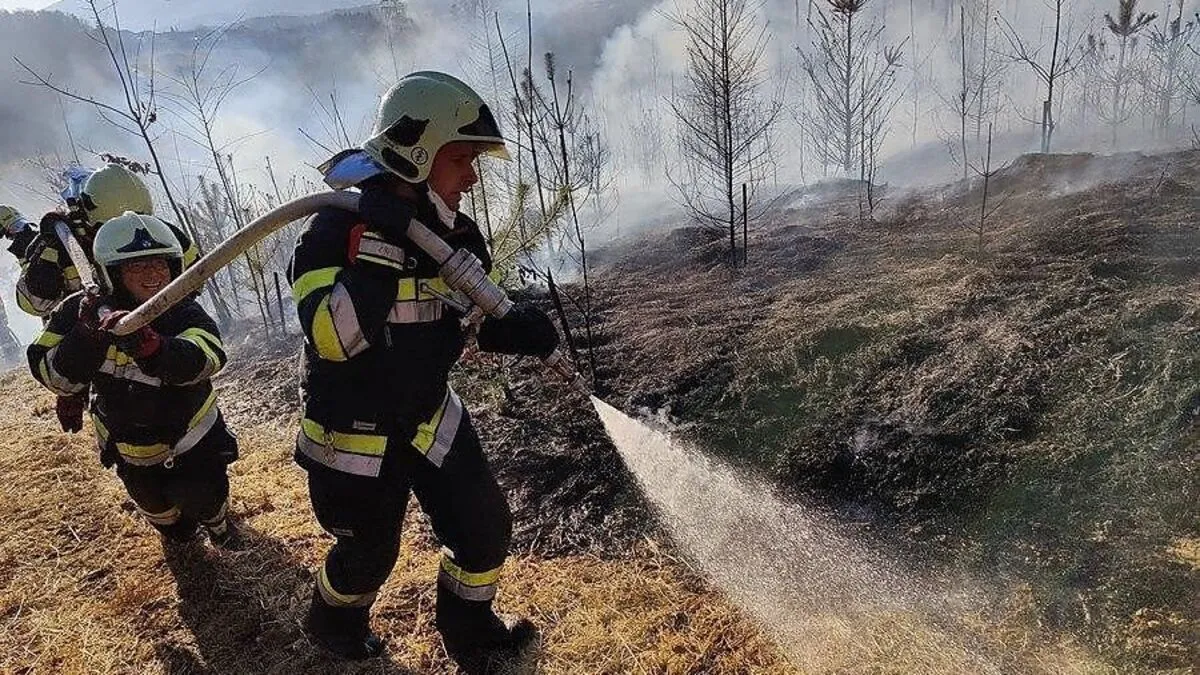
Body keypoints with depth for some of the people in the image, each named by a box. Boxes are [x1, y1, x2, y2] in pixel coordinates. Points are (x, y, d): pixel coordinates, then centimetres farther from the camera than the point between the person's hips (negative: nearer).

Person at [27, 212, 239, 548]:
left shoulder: (185, 313, -26)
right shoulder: (83, 310, -19)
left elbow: (205, 359, -48)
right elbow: (55, 378, -25)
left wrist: (146, 343, -66)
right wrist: (86, 336, -44)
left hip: (191, 435, -2)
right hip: (130, 447, 3)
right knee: (155, 505, 22)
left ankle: (217, 522, 38)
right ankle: (175, 530, 59)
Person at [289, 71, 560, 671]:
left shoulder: (450, 231, -4)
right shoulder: (336, 229, -23)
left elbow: (458, 321, 3)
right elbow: (332, 339, -34)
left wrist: (510, 329, -19)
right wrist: (379, 250, -42)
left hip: (430, 417, 6)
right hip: (355, 434, -5)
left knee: (486, 531, 9)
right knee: (368, 555, 15)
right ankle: (334, 623, 50)